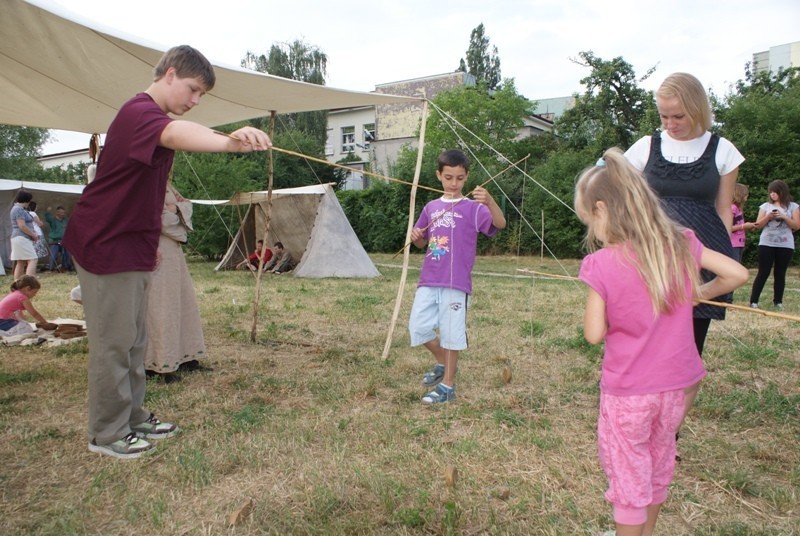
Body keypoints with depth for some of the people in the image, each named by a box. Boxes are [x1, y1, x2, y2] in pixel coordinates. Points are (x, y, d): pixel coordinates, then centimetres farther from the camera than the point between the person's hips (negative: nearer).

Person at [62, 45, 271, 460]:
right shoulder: (138, 112, -19)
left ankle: (132, 417, 26)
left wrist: (152, 239, 22)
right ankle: (106, 434, 9)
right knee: (113, 341, -3)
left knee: (134, 339, 14)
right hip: (106, 244, -10)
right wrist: (228, 141, -64)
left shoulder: (151, 117, 16)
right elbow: (175, 134, -45)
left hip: (133, 246, 10)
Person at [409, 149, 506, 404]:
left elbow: (500, 223, -20)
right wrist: (415, 237, -2)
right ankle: (442, 363, 32)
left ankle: (448, 384, 15)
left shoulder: (473, 208, -3)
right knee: (418, 328, 7)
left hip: (456, 281, -5)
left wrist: (489, 200, -37)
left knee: (451, 332, 1)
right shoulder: (431, 207, 11)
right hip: (429, 279, 5)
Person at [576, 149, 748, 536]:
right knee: (658, 462, 25)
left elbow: (594, 334, -18)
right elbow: (738, 274, -3)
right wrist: (697, 294, 11)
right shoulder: (680, 245, -7)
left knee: (627, 472, 12)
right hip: (674, 384, 6)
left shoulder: (602, 264, -21)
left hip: (627, 391, -5)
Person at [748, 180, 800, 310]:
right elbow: (758, 225, 3)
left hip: (785, 245, 0)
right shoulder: (765, 206, 7)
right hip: (766, 244, 0)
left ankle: (778, 301, 14)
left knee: (780, 274, 6)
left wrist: (784, 217, -14)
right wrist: (768, 216, -13)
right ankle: (753, 301, -3)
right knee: (763, 273, -3)